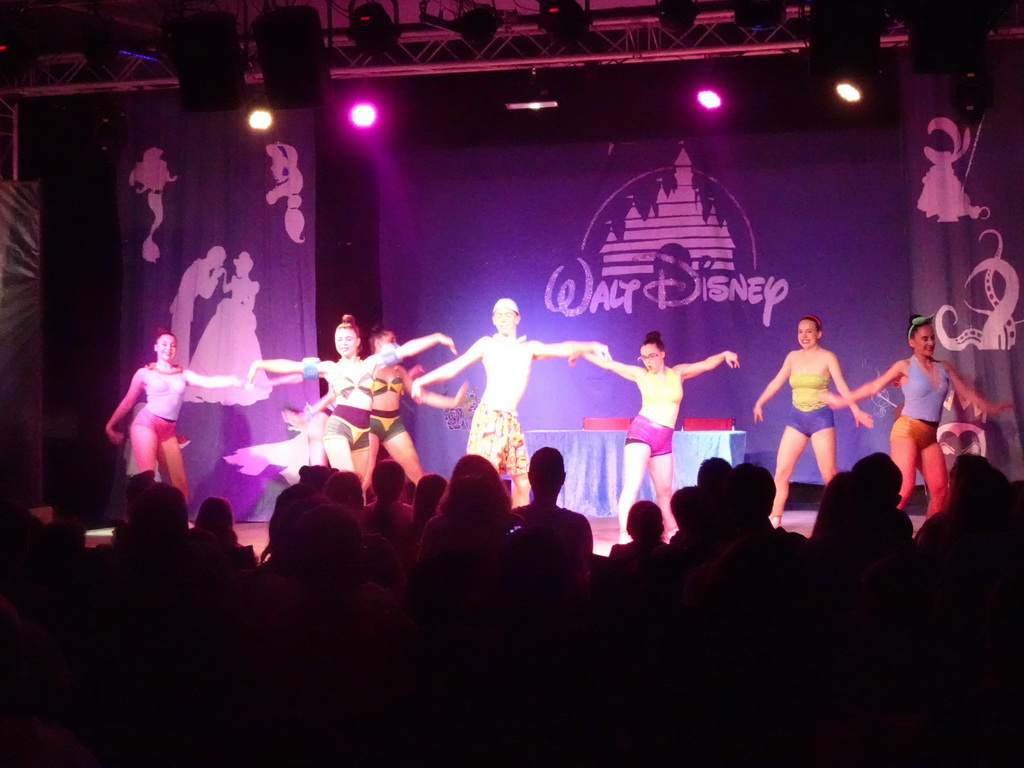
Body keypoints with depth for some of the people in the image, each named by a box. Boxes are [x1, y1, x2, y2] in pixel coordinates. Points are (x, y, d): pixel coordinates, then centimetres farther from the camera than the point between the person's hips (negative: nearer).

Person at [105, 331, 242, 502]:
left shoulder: (183, 374, 11)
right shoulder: (145, 373, 4)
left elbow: (208, 382, -4)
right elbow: (127, 402, 12)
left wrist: (234, 381, -21)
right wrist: (110, 426, 14)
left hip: (167, 430, 4)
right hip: (146, 423, -4)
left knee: (180, 484, -2)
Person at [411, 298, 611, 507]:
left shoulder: (529, 348, 13)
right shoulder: (487, 345, 5)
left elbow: (564, 349, 1)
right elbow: (453, 368, 6)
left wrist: (590, 346, -15)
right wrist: (421, 381, -2)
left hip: (511, 421, 5)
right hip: (488, 418, -5)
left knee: (523, 481, 6)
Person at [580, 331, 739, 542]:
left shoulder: (678, 373, 9)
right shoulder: (641, 374, 3)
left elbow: (706, 364, 4)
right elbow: (608, 364, 3)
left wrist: (724, 354, -14)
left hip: (664, 439, 4)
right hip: (641, 432, -3)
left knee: (665, 491, 14)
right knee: (633, 483, -17)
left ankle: (672, 531, 30)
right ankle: (624, 535, -22)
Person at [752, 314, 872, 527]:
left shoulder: (828, 357, -5)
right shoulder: (793, 357, 7)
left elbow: (842, 386, -14)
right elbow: (776, 382, 14)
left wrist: (855, 410, -25)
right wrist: (759, 403, 14)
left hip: (821, 418, -4)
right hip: (796, 419, 4)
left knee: (829, 475, -5)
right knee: (781, 471, -2)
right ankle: (774, 518, 5)